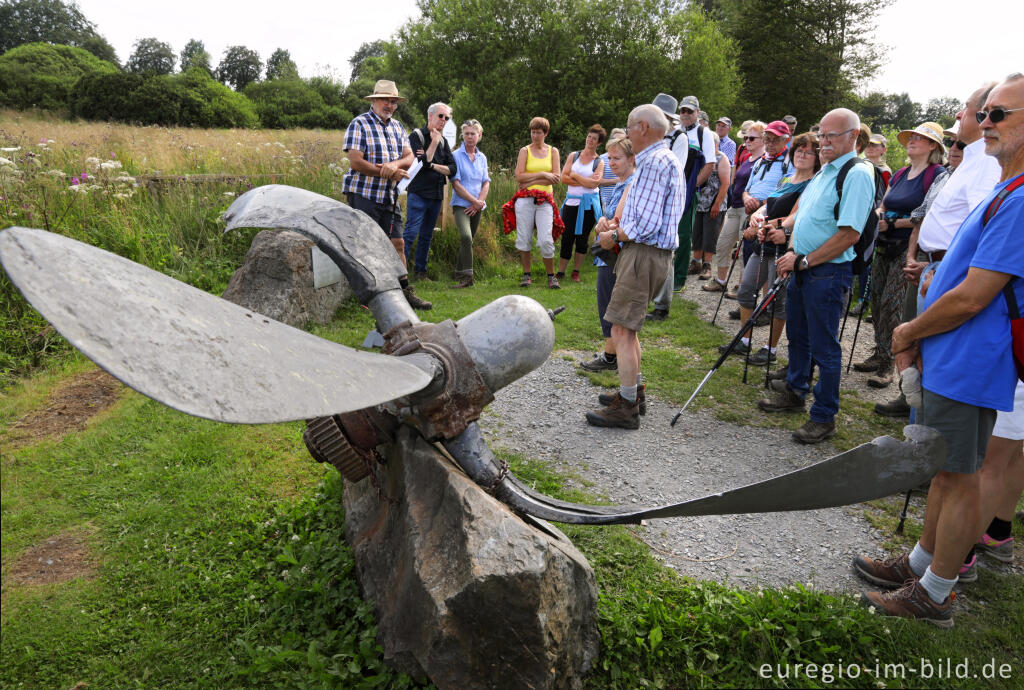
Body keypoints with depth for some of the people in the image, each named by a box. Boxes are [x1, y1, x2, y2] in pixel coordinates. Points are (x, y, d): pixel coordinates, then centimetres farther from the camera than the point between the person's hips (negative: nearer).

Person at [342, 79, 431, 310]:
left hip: (390, 196, 7)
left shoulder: (397, 126, 15)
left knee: (397, 244, 7)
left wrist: (395, 164, -18)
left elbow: (409, 157, 6)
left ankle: (405, 292, 15)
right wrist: (391, 173, -13)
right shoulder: (359, 124, -6)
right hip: (364, 194, -7)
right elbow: (355, 163, -16)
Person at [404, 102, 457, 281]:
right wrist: (434, 143, -10)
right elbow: (420, 163, -15)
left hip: (436, 195, 6)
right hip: (418, 193, -6)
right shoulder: (416, 135, -1)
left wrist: (432, 165, -8)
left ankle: (420, 272, 17)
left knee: (426, 236, 10)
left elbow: (452, 169, 6)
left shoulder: (443, 141, 16)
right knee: (411, 233, -12)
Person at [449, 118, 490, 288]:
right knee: (466, 237, -25)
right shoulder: (456, 156, -2)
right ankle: (467, 276, -24)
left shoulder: (482, 158, 13)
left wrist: (479, 202, -7)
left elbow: (486, 183, 10)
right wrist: (474, 201, -10)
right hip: (461, 204, -5)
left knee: (468, 240, 9)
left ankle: (460, 275, 20)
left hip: (477, 207, 5)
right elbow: (456, 184, -8)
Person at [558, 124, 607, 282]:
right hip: (571, 201, 1)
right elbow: (564, 178, -3)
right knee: (567, 237, -1)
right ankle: (560, 272, 6)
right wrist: (585, 181, -8)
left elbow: (594, 183, -12)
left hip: (588, 203, -1)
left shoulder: (599, 162, 4)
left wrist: (575, 176, -6)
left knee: (582, 238, 4)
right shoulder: (573, 156, 9)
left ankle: (576, 272, 16)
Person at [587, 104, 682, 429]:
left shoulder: (655, 162, -15)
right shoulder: (666, 159, 19)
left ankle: (626, 407, -4)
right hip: (650, 252, 11)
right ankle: (634, 391, 28)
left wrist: (614, 236, -7)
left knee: (621, 330, -9)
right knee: (626, 327, 18)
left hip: (644, 253, -11)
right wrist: (621, 223, 13)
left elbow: (646, 225, -22)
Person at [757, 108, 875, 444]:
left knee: (824, 347, -1)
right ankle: (794, 391, 38)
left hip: (828, 273, -9)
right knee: (797, 336, 21)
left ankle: (824, 417, 10)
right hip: (802, 268, 9)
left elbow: (849, 234, -22)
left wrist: (804, 261, -18)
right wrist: (793, 255, 8)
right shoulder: (823, 172, 15)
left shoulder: (857, 174, -14)